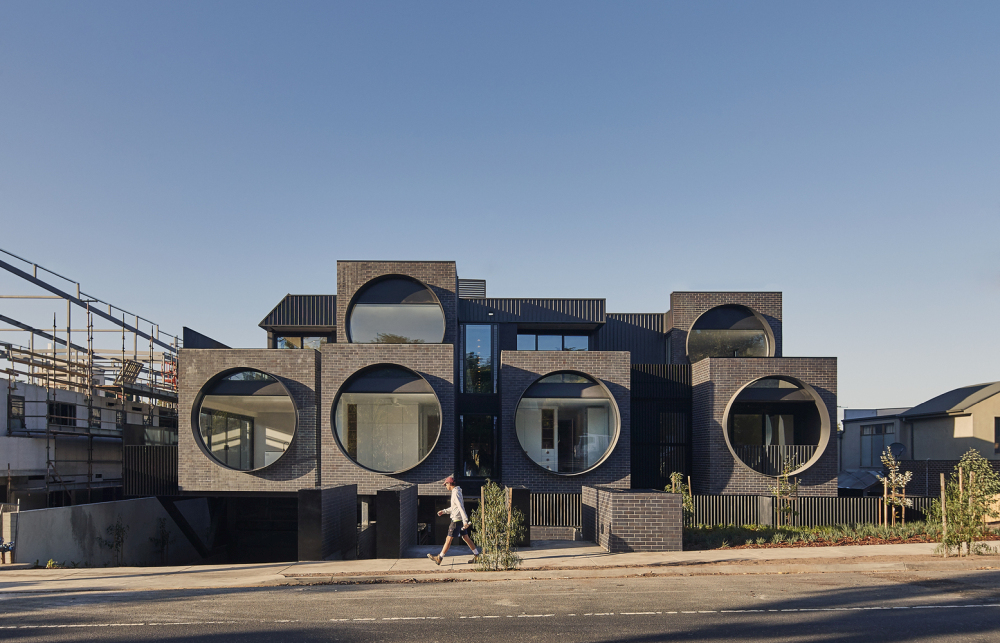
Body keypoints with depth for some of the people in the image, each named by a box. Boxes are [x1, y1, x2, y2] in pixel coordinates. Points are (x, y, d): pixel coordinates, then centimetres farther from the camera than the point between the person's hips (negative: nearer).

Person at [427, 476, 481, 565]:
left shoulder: (456, 493, -16)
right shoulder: (456, 492, 16)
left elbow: (461, 507, -22)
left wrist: (465, 521, -26)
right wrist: (444, 511, 21)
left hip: (457, 519, -10)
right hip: (461, 519, 10)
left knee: (449, 538, -4)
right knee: (466, 537, 11)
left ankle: (439, 558, 0)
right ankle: (476, 555, 12)